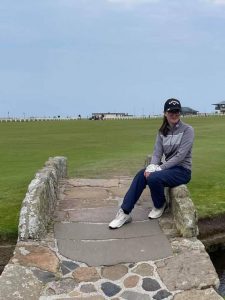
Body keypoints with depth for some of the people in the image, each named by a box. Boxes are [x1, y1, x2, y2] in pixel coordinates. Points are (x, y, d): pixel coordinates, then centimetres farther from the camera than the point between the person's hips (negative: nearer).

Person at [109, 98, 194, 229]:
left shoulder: (187, 130, -9)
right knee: (141, 175, -22)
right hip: (167, 167, 5)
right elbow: (157, 153, 0)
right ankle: (124, 213, -21)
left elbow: (180, 155, -18)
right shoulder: (162, 131, 8)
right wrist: (152, 167, -22)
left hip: (182, 170, -5)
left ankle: (160, 206, 0)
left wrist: (160, 168, -23)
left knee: (153, 178, -31)